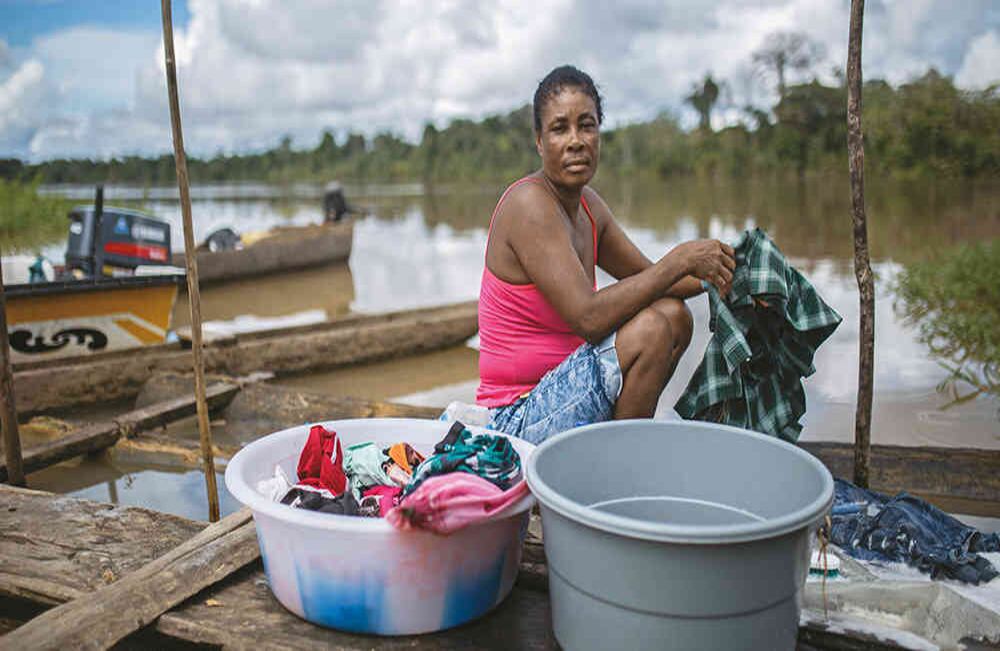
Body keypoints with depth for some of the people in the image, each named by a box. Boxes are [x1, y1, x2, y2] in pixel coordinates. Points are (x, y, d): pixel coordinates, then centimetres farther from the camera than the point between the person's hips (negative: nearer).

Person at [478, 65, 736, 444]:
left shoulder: (588, 204, 8)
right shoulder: (529, 203, -18)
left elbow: (649, 277, 17)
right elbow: (588, 317, -27)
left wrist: (714, 274, -2)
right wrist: (680, 260, -20)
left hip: (553, 390, 9)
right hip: (518, 418, -9)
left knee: (674, 313, 8)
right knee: (650, 328, -22)